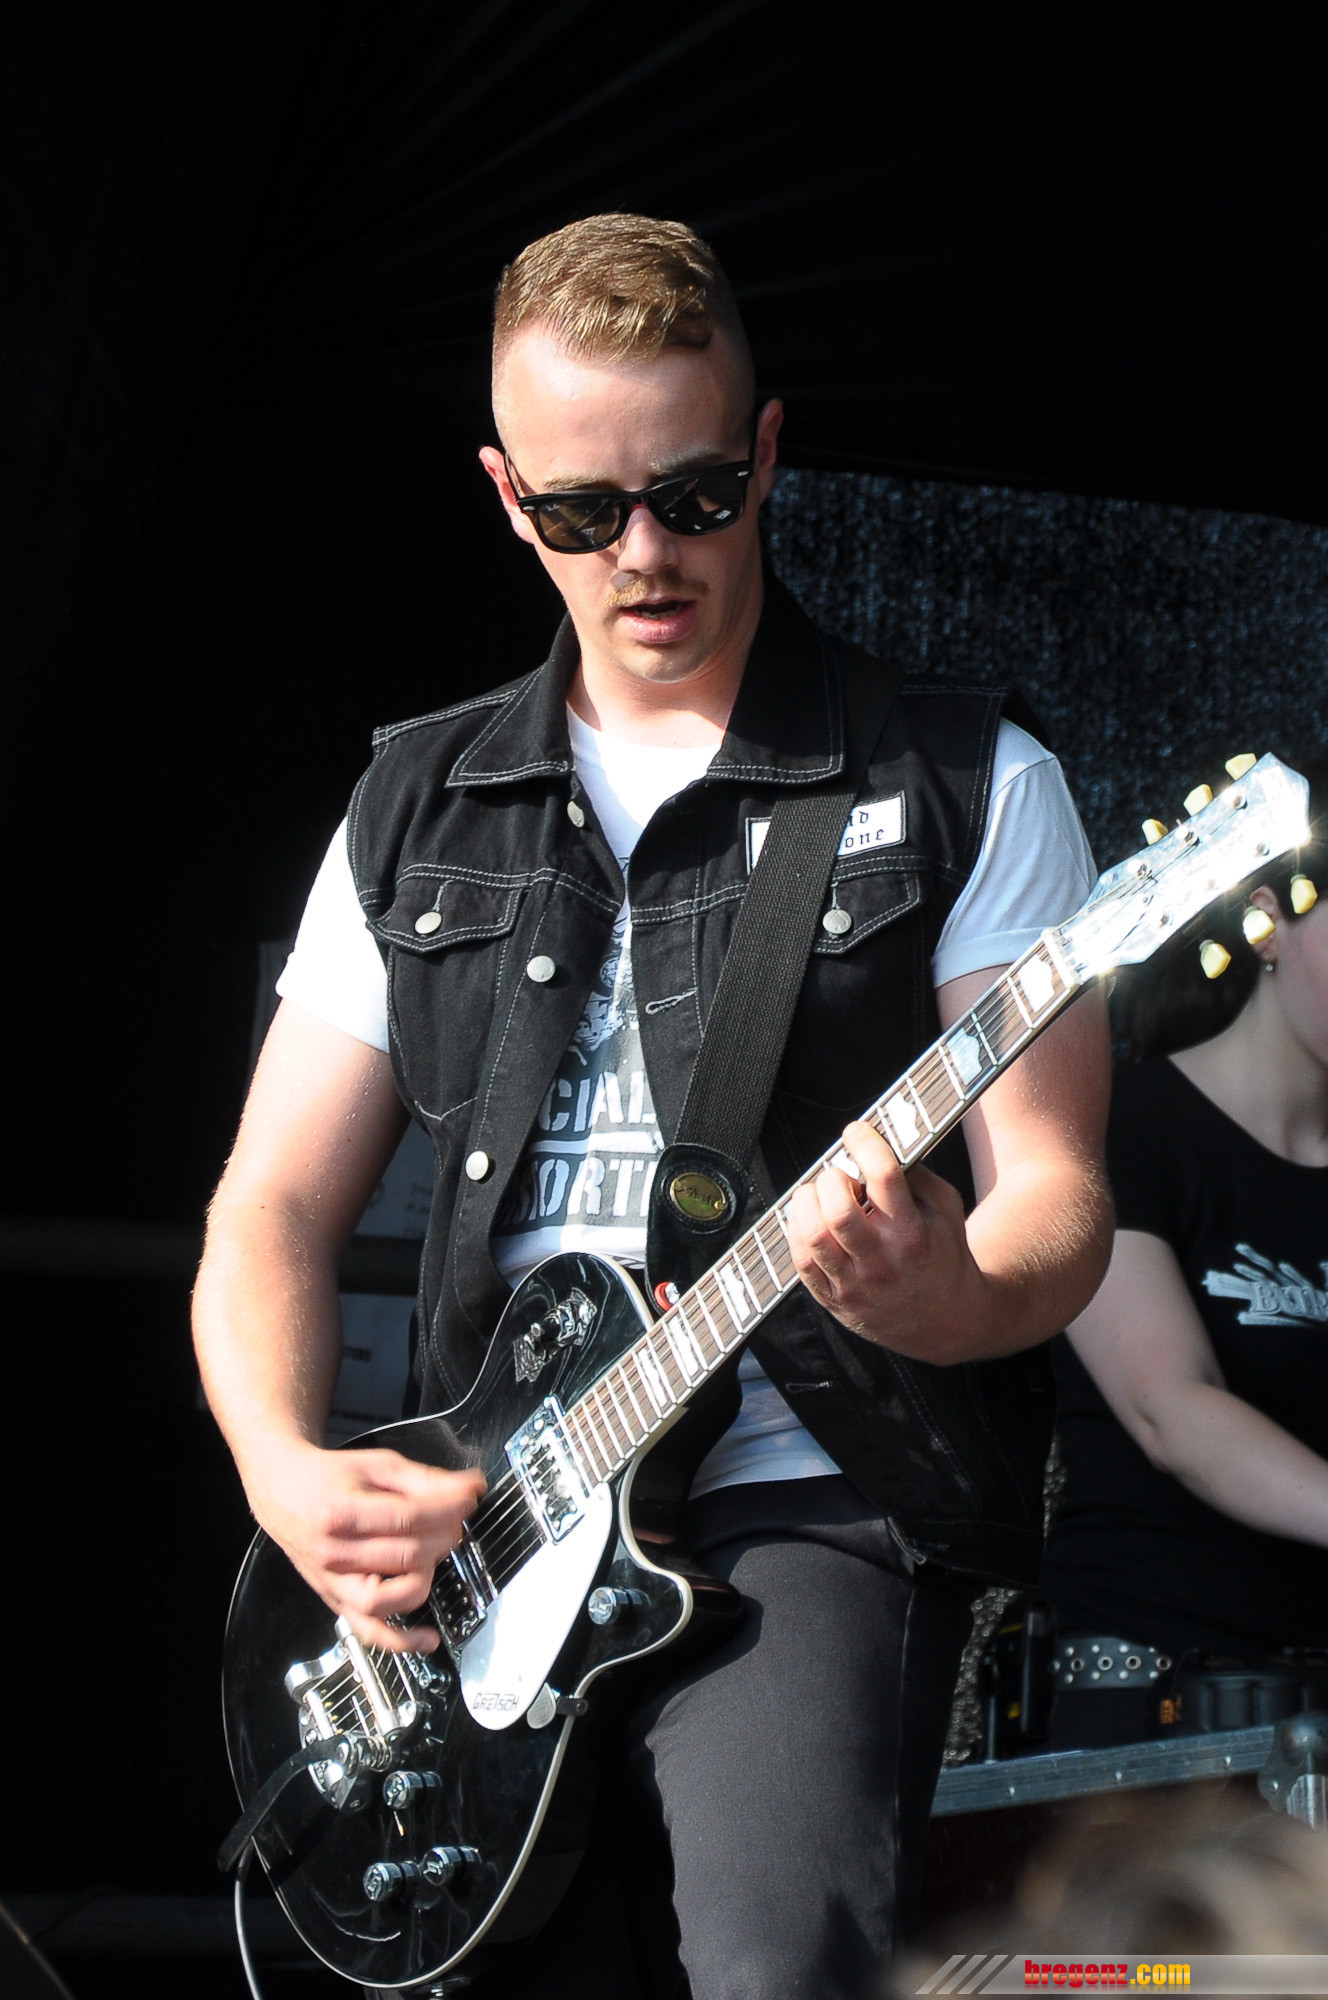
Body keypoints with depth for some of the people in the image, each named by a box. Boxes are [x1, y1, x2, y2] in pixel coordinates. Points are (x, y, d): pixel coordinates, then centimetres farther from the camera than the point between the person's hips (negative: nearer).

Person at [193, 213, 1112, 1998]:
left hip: (813, 1505, -4)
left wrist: (943, 1298, -24)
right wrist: (291, 1477, -5)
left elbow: (1058, 1208, 0)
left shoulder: (962, 783, 3)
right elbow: (275, 1210, 14)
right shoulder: (418, 811, 14)